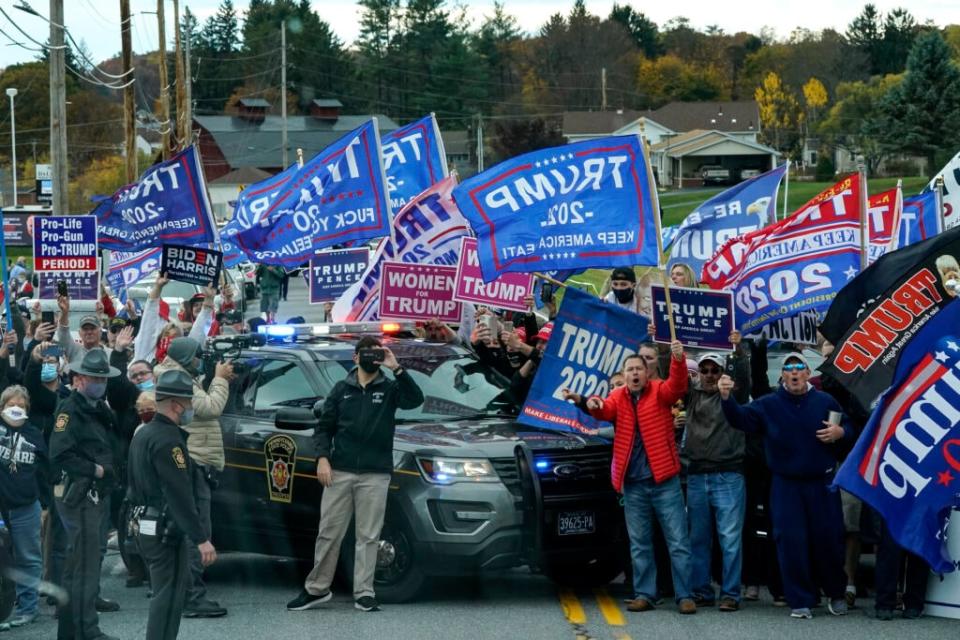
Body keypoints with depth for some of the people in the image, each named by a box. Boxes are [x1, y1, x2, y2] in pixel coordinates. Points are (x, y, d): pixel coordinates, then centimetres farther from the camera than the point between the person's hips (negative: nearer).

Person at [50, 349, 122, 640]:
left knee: (78, 566, 15)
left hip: (93, 494, 10)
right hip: (78, 495, -10)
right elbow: (59, 455, -23)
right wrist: (94, 469, -16)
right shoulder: (70, 409, -13)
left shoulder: (98, 409, 16)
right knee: (85, 565, -9)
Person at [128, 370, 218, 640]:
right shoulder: (168, 439, -19)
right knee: (169, 596, -7)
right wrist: (201, 538, -24)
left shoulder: (144, 433, 13)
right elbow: (179, 494, -24)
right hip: (166, 530, -10)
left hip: (146, 525, 10)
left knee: (177, 586, 18)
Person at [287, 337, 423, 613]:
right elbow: (324, 427, 11)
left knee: (368, 536, 0)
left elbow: (415, 399, -12)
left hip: (375, 475, -1)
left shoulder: (389, 389, 7)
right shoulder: (342, 389, 12)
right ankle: (316, 589, 12)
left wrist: (397, 369, -19)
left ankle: (364, 593, 3)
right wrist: (322, 458, -3)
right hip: (339, 471, 1)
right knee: (329, 532, 4)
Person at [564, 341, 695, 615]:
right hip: (632, 482, 3)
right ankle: (644, 594, 16)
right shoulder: (618, 397, 6)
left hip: (664, 479, -3)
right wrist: (591, 404, -37)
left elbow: (677, 386, -19)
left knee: (678, 541, -3)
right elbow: (605, 409, -12)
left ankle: (685, 595, 0)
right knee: (639, 543, 9)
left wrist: (678, 360, -38)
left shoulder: (659, 392, 0)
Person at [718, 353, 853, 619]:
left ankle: (836, 594, 26)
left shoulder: (825, 402, 2)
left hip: (822, 483, 0)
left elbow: (849, 427, 12)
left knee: (828, 539, 6)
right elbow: (741, 418, -13)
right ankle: (800, 600, 5)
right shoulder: (769, 405, 1)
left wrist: (840, 432, -12)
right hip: (786, 485, 0)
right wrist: (726, 398, -32)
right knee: (791, 542, -3)